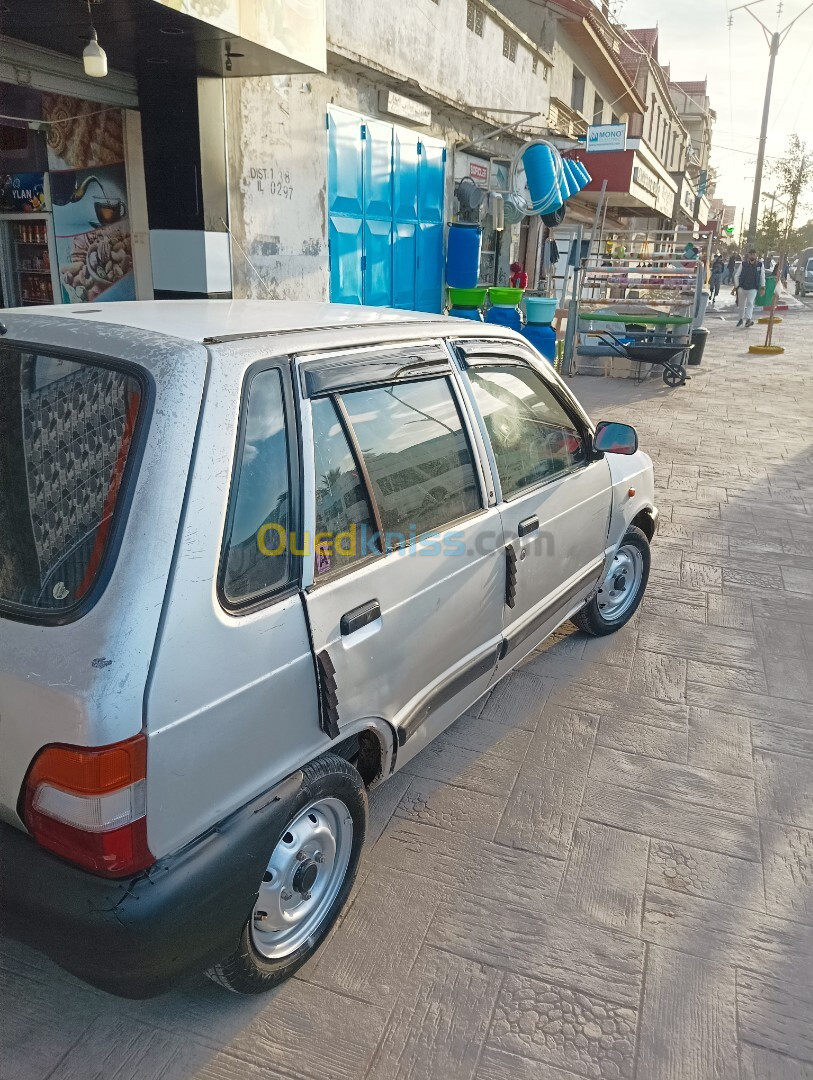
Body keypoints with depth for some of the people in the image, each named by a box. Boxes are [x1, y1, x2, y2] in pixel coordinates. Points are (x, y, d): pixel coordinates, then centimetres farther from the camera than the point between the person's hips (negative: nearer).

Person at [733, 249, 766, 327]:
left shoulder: (760, 264, 1)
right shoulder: (743, 264, -2)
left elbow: (762, 276, 9)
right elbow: (736, 275, 4)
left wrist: (763, 287, 6)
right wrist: (736, 286, -3)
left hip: (753, 288, -1)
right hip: (742, 288, 2)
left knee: (750, 303, -18)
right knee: (742, 304, 12)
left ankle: (748, 319, -25)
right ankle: (741, 318, 30)